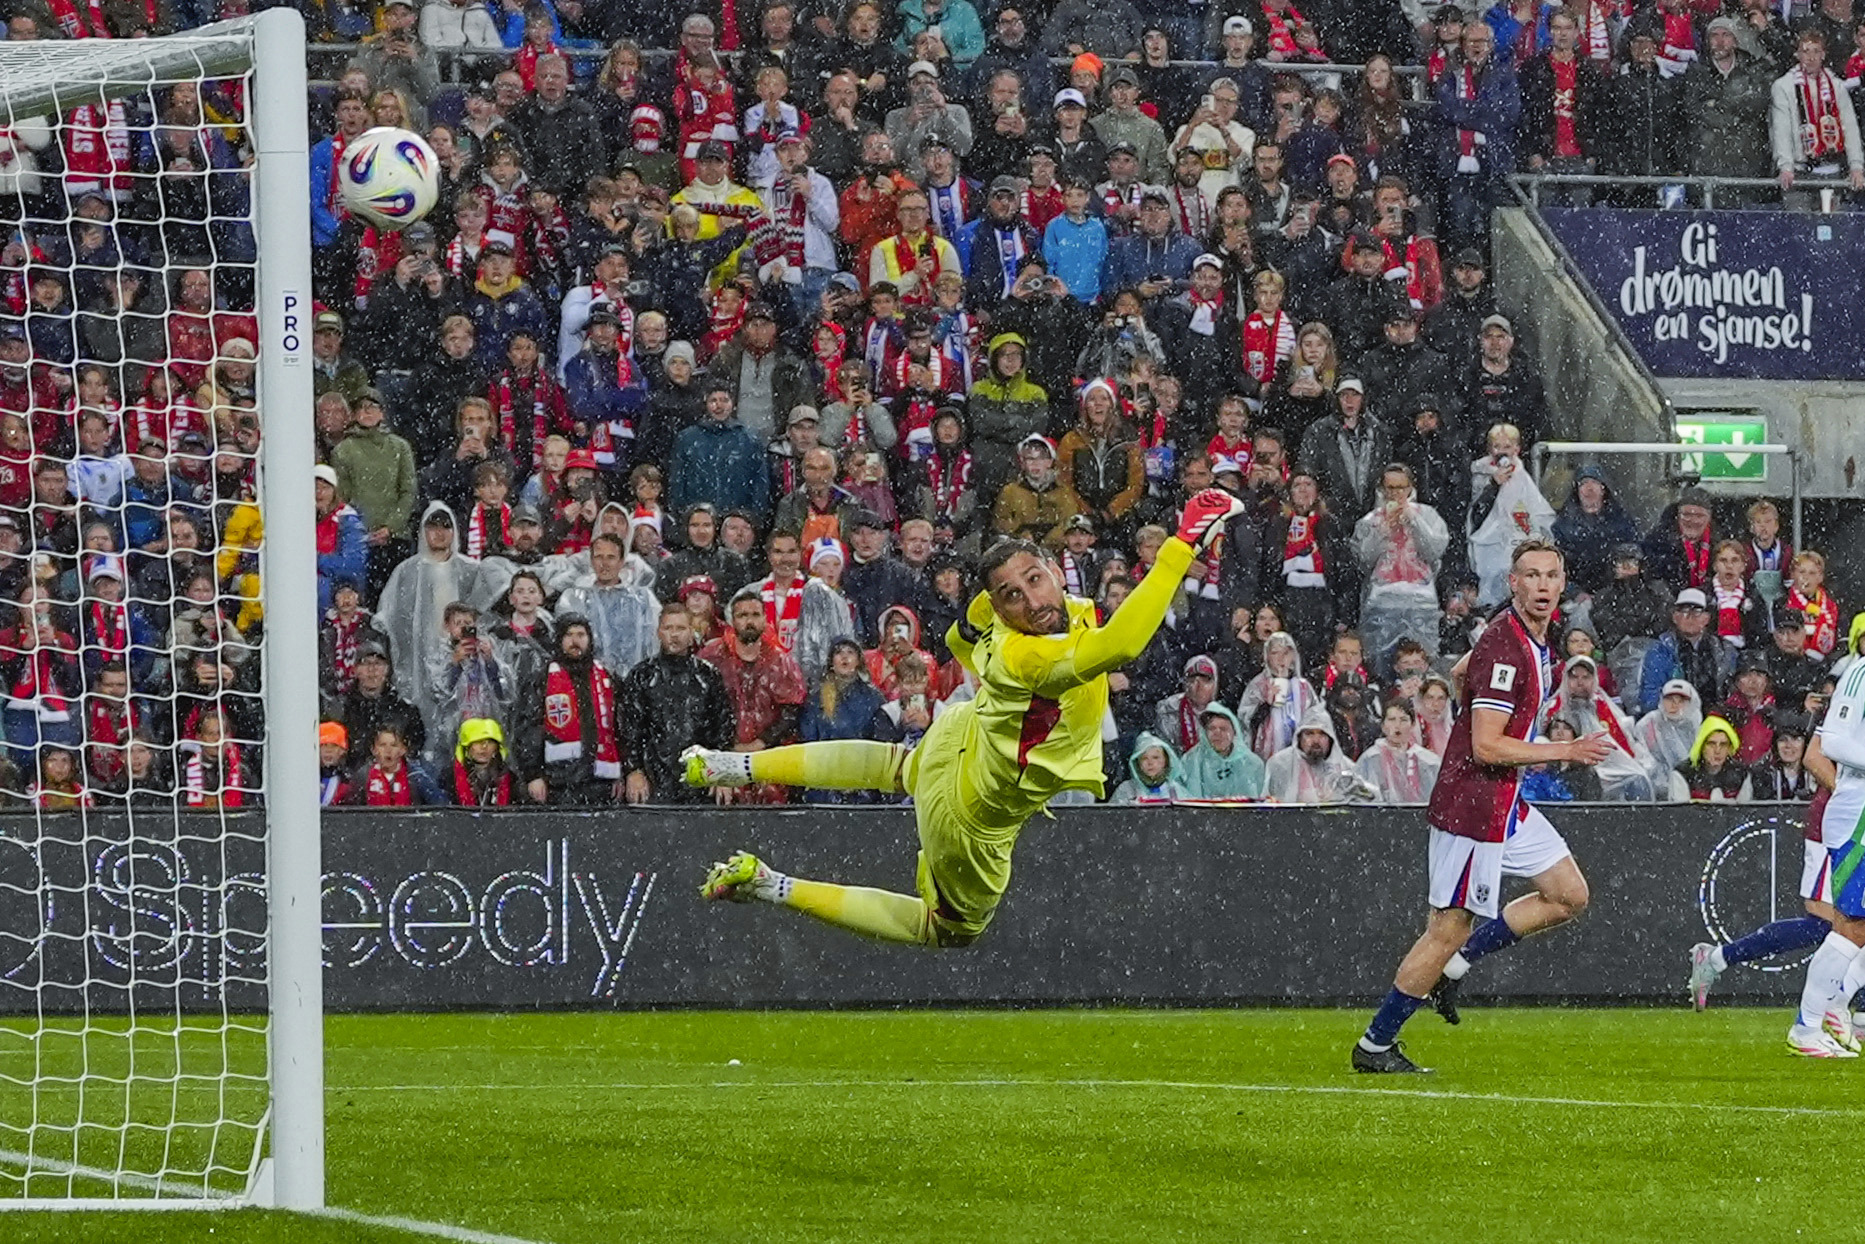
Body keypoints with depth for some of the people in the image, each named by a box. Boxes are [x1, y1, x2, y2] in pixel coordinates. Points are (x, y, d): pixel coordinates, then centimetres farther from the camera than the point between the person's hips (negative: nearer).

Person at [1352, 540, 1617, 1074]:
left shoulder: (1535, 639, 9)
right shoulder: (1504, 648, -22)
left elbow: (1462, 671, 27)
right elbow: (1487, 747, -25)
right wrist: (1566, 751, -20)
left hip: (1505, 803, 10)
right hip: (1473, 805, -10)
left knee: (1569, 895, 12)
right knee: (1450, 928, -5)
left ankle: (1453, 966, 14)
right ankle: (1375, 1045, 4)